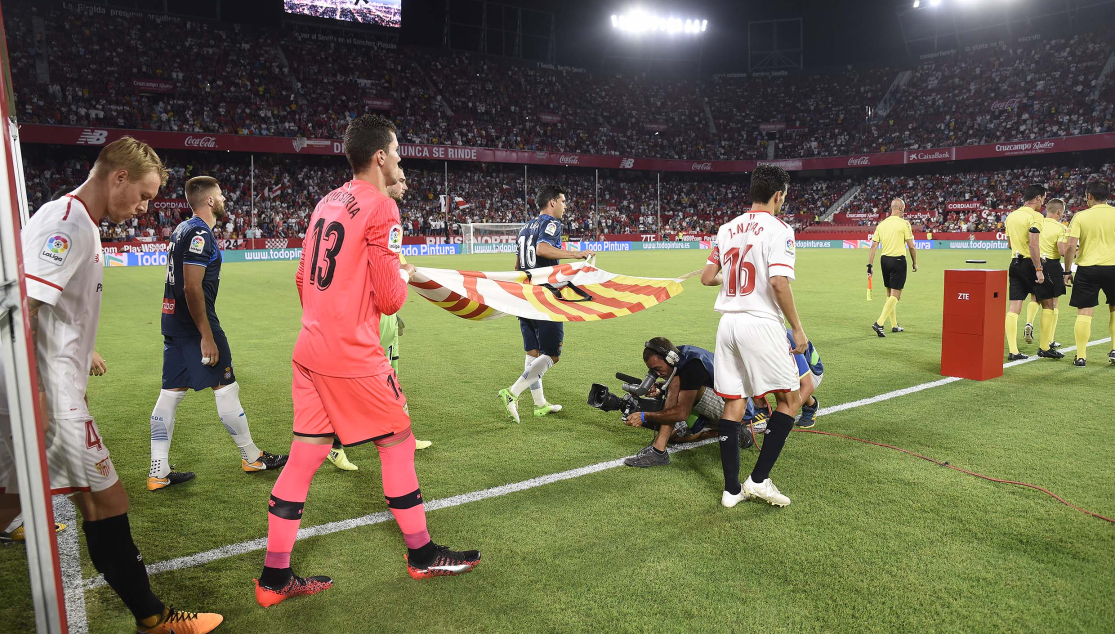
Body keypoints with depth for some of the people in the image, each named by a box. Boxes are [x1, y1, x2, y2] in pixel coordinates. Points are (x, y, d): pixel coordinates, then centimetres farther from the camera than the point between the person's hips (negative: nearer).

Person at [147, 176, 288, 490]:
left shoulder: (183, 229, 15)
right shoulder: (200, 234, -16)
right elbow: (192, 288, -22)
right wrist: (207, 337, -21)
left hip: (173, 321, 10)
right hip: (194, 323, -10)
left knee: (171, 392, 9)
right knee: (226, 387, 1)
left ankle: (158, 472, 13)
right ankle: (251, 456, 14)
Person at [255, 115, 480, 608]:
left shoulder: (327, 202, 13)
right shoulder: (381, 207, -12)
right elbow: (390, 298, -14)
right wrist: (404, 275, 7)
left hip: (310, 349, 8)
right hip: (352, 355, -8)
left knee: (303, 457, 11)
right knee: (398, 442, 8)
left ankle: (274, 578, 20)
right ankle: (422, 554, 23)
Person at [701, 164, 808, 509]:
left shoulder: (727, 228, 11)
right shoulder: (778, 230, -8)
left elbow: (707, 277, 11)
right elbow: (778, 283, -18)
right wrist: (798, 329, -10)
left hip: (728, 323, 7)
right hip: (760, 323, -6)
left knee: (733, 403, 9)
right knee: (791, 399, 7)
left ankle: (732, 489, 13)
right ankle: (759, 480, 4)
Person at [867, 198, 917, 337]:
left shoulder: (881, 224, 6)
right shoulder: (904, 223, -8)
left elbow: (873, 246, 3)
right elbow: (911, 246, -7)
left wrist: (870, 264, 4)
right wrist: (914, 263, 5)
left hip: (884, 260, 6)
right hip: (898, 260, -6)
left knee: (890, 294, 15)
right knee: (895, 295, -5)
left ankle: (894, 325, 25)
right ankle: (879, 323, -18)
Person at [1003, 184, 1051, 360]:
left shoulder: (1011, 216, 11)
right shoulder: (1035, 216, -12)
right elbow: (1033, 245, -21)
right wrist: (1038, 269, -21)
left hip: (1015, 263, 7)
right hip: (1030, 264, -7)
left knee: (1014, 308, 2)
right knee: (1047, 304, 9)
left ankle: (1013, 351, -1)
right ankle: (1044, 348, 14)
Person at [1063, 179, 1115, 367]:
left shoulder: (1080, 216, -4)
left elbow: (1070, 247, -8)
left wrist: (1067, 271, 1)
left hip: (1087, 269, -1)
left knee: (1084, 312, 2)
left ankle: (1081, 356, 4)